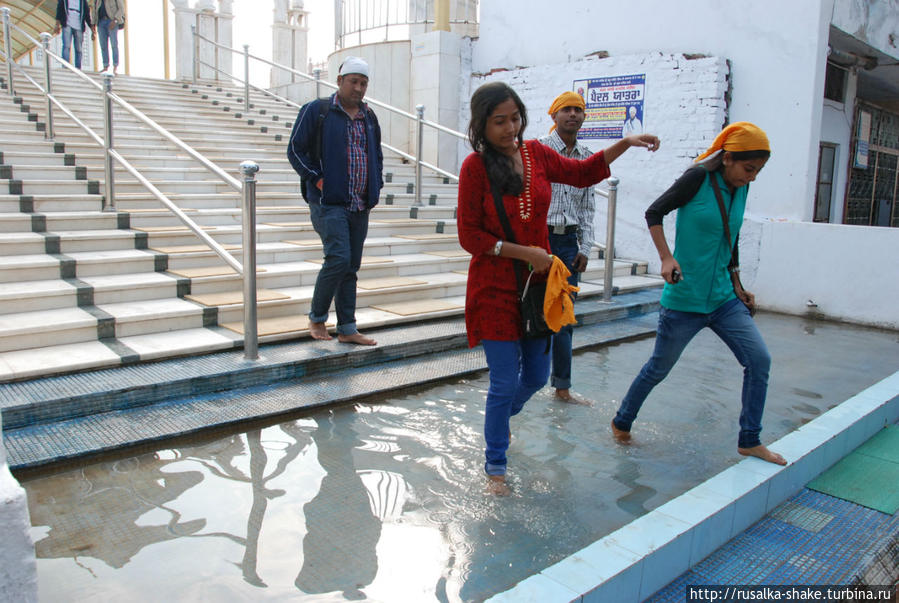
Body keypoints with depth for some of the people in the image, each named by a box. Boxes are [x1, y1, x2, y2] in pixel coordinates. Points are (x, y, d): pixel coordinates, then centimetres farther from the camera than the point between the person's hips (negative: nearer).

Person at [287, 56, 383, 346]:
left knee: (351, 267, 7)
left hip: (360, 206, 6)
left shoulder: (369, 117, 16)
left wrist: (376, 186, 13)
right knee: (339, 259, -17)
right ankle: (317, 318, 4)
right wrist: (317, 180, -9)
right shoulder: (316, 110, -2)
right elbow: (296, 150, -2)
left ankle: (347, 329, 13)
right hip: (329, 203, -6)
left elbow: (377, 155, 27)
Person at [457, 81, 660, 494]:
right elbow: (469, 235, -11)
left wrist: (625, 144, 9)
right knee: (504, 382, 0)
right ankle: (495, 465, 21)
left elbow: (581, 173, 19)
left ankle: (502, 415, 49)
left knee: (536, 376, 16)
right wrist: (524, 253, -16)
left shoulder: (535, 154, 3)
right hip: (495, 289, -5)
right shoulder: (475, 166, -12)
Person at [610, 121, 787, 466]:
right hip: (684, 299, -6)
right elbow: (654, 213, -8)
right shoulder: (699, 178, -11)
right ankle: (621, 423, 28)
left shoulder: (740, 188, 8)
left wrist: (738, 287, 20)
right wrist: (666, 258, -20)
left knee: (759, 360, -2)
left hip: (723, 298, 7)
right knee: (659, 368, 6)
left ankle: (749, 441, 12)